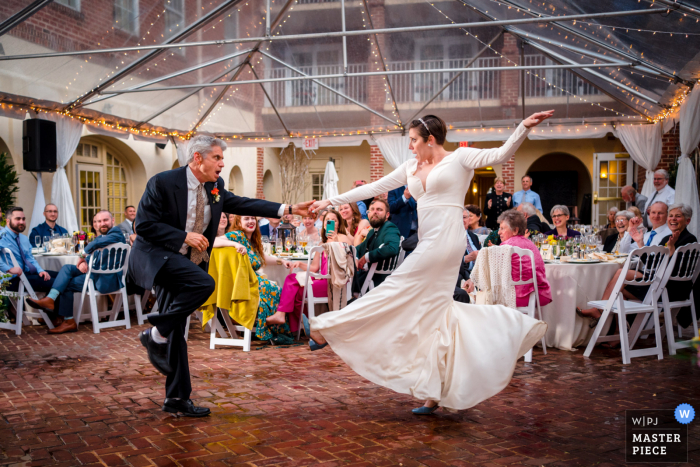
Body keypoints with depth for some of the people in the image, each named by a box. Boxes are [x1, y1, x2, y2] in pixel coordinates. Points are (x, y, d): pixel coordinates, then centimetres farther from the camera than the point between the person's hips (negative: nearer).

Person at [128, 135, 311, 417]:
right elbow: (144, 224, -15)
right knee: (203, 283, -31)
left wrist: (288, 209, 0)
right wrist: (185, 236, -21)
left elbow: (240, 204, 7)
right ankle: (156, 334, -15)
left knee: (176, 330, 8)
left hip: (185, 262, 7)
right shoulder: (163, 183, -14)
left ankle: (177, 398, 14)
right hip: (157, 256, -7)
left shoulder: (215, 187, 5)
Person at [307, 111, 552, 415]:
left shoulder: (460, 158, 0)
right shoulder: (411, 168, 17)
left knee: (398, 289, -5)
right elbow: (375, 188, 17)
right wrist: (331, 201, 15)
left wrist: (524, 127, -25)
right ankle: (437, 394, 12)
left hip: (446, 239, -8)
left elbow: (501, 154, -10)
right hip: (428, 242, 8)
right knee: (434, 311, 7)